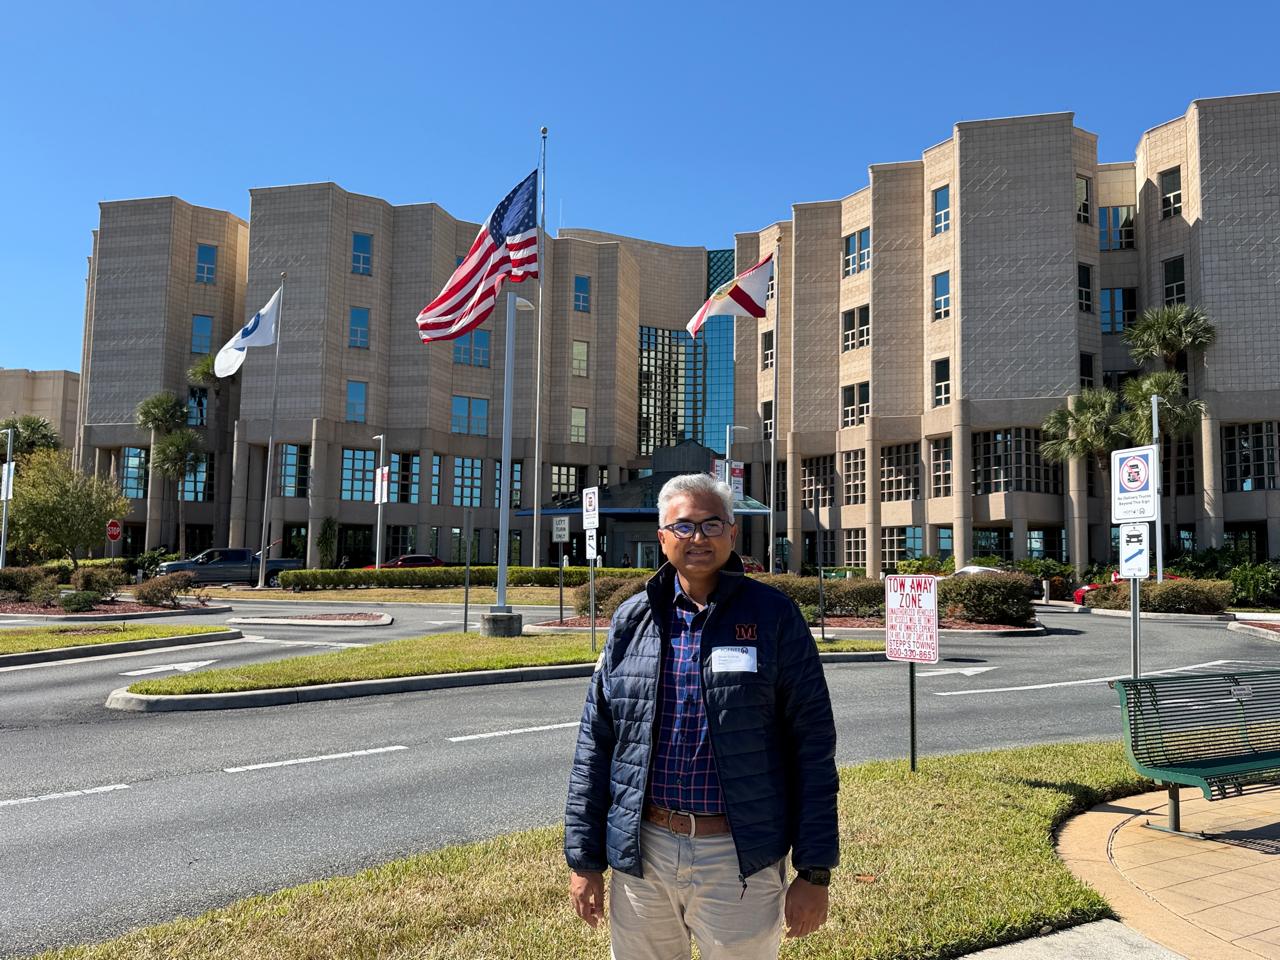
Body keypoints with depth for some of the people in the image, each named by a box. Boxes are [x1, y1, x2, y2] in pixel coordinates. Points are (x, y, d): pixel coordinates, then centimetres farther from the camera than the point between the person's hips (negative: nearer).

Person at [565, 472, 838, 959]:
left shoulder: (772, 615, -5)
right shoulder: (632, 619, 3)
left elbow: (812, 745, -5)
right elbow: (595, 743, 6)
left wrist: (815, 872, -6)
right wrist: (584, 859, 5)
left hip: (740, 858, -2)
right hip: (640, 856, 3)